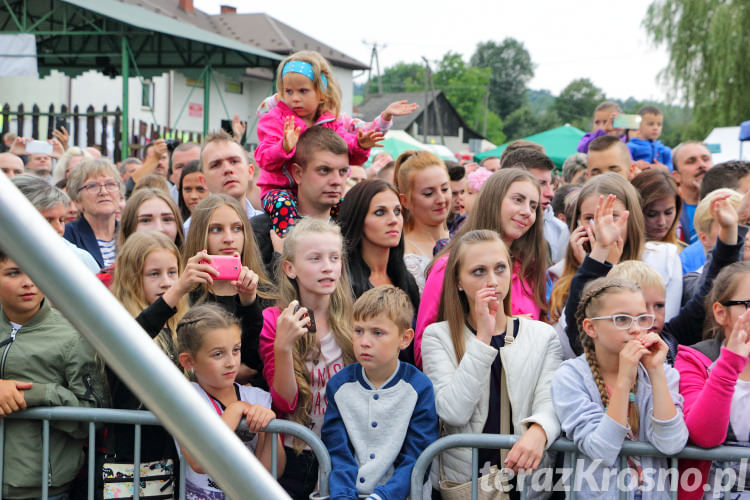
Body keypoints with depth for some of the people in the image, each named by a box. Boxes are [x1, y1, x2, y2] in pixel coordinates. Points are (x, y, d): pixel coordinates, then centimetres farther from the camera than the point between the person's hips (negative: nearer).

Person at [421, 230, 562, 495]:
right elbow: (453, 412, -8)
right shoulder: (437, 336, 5)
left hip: (527, 480, 2)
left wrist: (538, 431, -26)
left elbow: (549, 403, -3)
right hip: (460, 481, -2)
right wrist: (483, 337, -9)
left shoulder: (542, 336, 11)